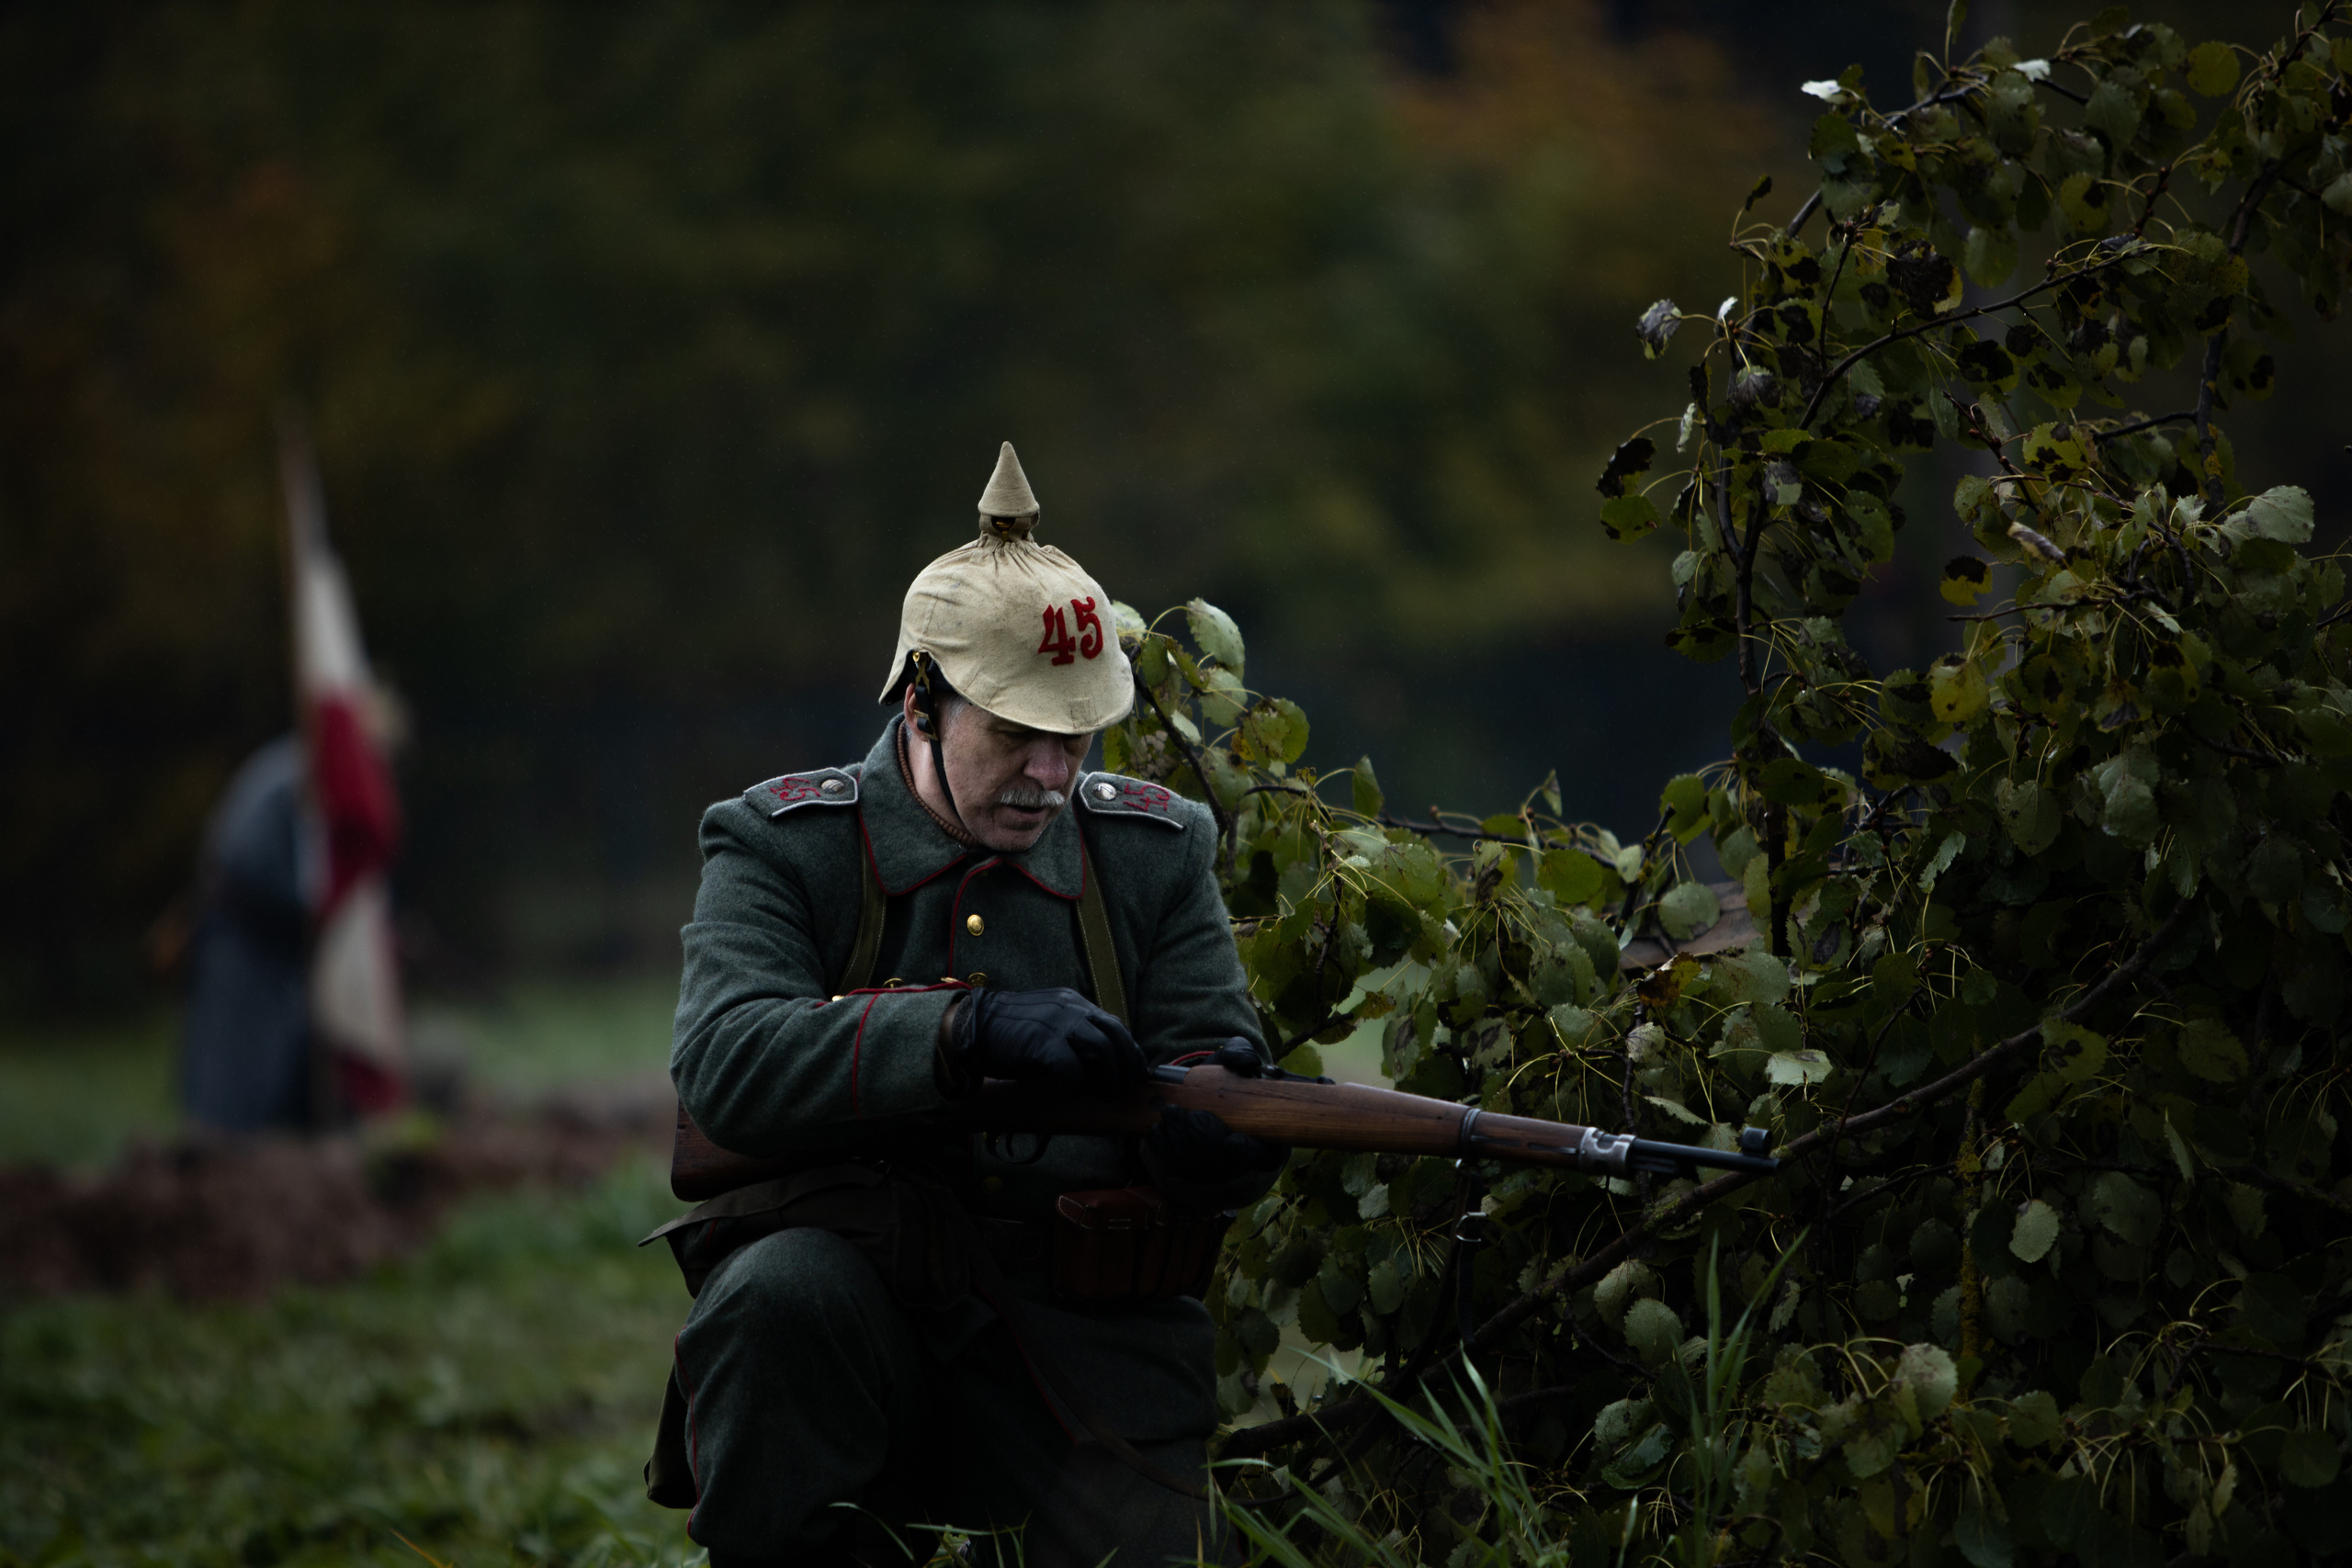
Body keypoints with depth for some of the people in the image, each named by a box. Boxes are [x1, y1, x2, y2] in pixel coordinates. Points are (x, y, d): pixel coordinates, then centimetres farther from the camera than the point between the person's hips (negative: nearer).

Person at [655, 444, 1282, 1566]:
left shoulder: (1153, 852, 9)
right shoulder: (784, 845, -1)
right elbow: (723, 1068, -20)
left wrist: (1218, 1121, -22)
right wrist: (970, 1027, -33)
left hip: (1085, 1340, 2)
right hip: (851, 1314, -2)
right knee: (782, 1285, -35)